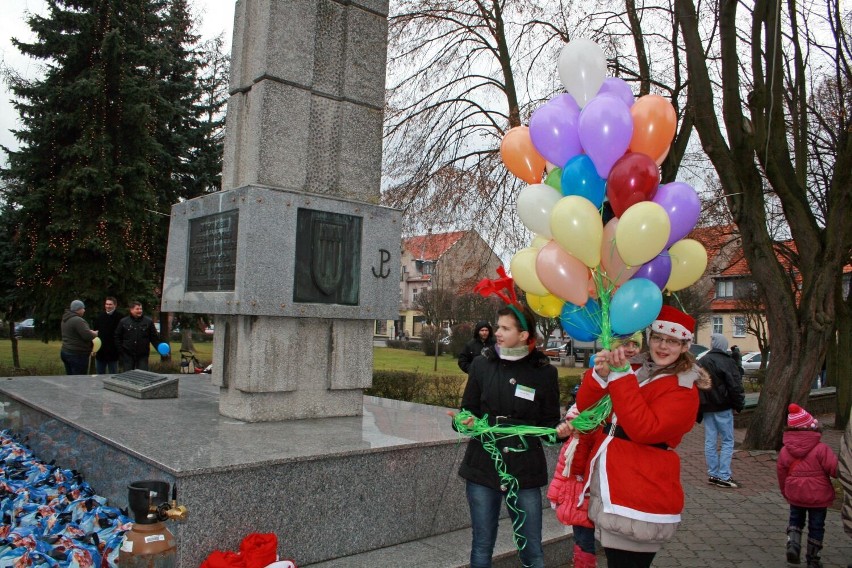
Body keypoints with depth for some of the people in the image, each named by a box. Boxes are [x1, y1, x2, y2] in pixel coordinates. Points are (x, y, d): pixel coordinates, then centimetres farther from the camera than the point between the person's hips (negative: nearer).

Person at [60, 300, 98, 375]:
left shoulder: (65, 319, 13)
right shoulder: (78, 320, -18)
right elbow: (88, 336, -24)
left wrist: (90, 332, 16)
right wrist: (95, 333, -3)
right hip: (78, 355, -10)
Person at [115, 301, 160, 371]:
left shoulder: (148, 321, 2)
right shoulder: (123, 321, 2)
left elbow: (154, 337, 3)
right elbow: (117, 337, 8)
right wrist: (121, 350, 0)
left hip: (143, 356, 0)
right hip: (127, 356, 0)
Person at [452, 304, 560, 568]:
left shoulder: (544, 371, -3)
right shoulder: (482, 363, 0)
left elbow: (549, 423, 3)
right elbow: (468, 410, 6)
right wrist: (465, 421, -15)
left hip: (525, 470, -1)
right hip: (483, 466, 1)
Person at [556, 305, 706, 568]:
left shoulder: (683, 390, -8)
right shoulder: (633, 368, 9)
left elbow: (645, 429, -24)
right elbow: (585, 407, 2)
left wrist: (620, 375, -26)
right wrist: (600, 374, -17)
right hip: (607, 493, 6)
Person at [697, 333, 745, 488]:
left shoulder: (700, 362, 9)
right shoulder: (727, 362, -10)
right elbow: (735, 386, -14)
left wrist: (699, 407, 17)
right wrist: (738, 405, -2)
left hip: (706, 407, 5)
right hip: (723, 407, -5)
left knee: (710, 441, 10)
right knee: (727, 441, 1)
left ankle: (713, 475, 14)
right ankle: (724, 476, -2)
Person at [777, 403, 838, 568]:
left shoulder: (785, 451, -5)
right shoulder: (821, 449, -18)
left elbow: (781, 474, 3)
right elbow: (835, 468, -18)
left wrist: (786, 493, 18)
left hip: (795, 495, 3)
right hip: (818, 496, -2)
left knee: (795, 520, 22)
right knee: (816, 527, 11)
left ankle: (793, 545, 1)